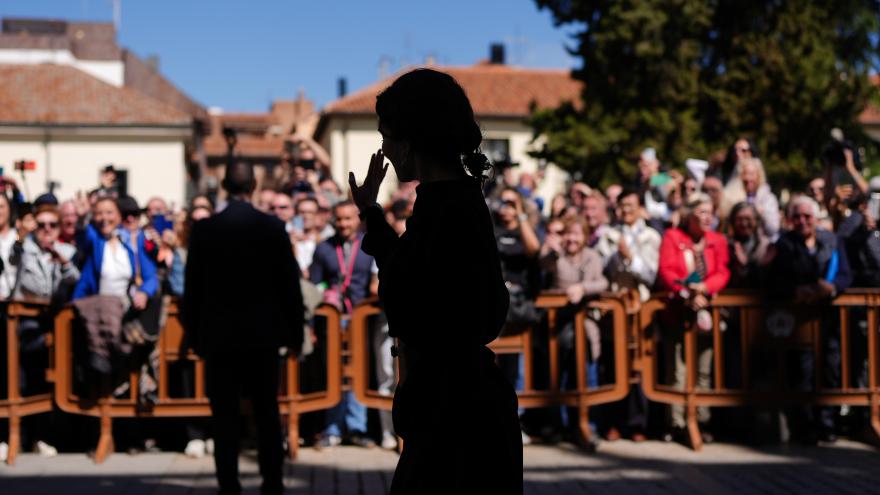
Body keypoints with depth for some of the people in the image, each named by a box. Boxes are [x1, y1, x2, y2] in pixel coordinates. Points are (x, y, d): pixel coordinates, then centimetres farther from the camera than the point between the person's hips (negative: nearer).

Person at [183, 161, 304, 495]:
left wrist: (194, 335, 9)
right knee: (267, 413, 9)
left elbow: (192, 288, 0)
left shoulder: (204, 229, -4)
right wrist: (294, 333, 7)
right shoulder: (273, 227, -4)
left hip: (218, 335, 0)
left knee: (224, 416, 5)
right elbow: (290, 283, -2)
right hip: (263, 333, 1)